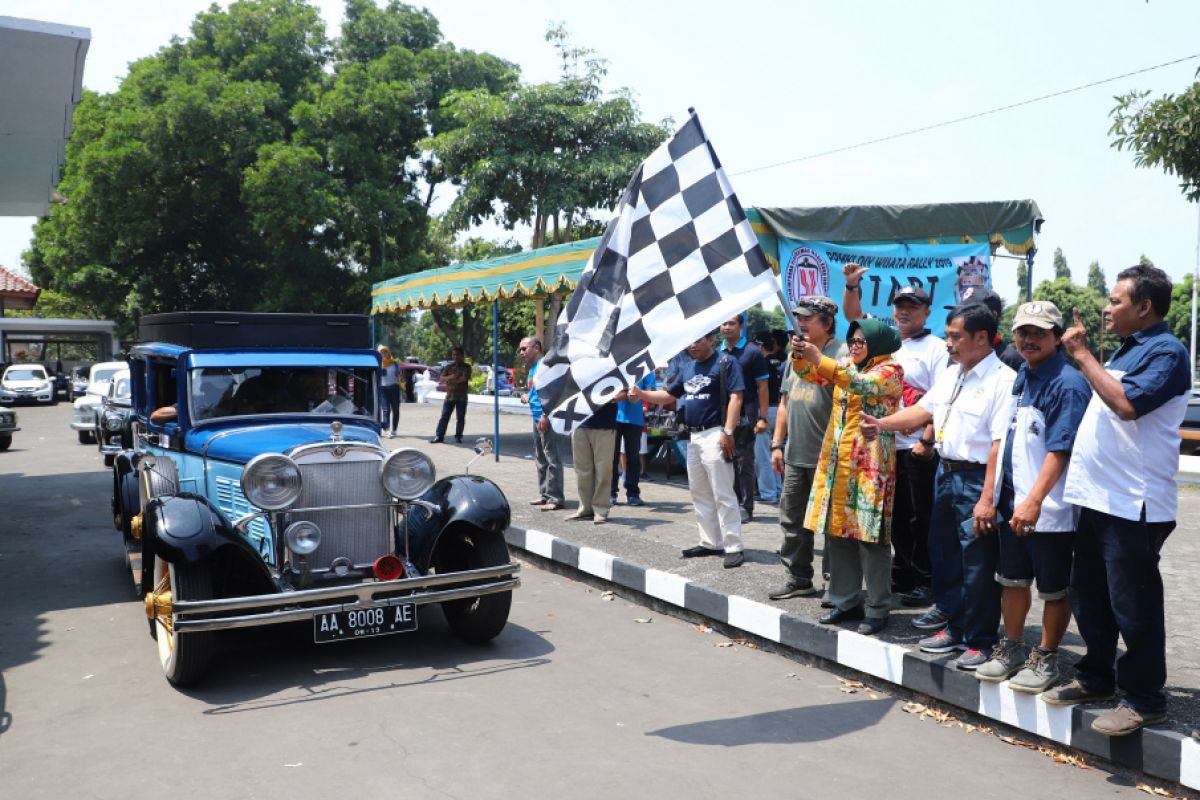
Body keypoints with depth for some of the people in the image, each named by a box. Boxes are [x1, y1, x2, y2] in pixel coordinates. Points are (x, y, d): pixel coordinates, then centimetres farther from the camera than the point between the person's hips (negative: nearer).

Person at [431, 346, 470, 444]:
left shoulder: (466, 367, 2)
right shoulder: (449, 366, 12)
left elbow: (464, 378, -13)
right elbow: (442, 378, 4)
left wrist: (451, 381, -11)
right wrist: (450, 377, -16)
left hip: (461, 396, -2)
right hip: (449, 395, 2)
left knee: (460, 418, 3)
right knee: (444, 417, -2)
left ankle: (458, 437, 11)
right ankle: (439, 436, -2)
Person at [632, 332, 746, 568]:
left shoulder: (725, 363, -7)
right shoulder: (688, 368, 16)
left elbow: (735, 398, -14)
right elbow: (668, 395, 20)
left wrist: (728, 432, -22)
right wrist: (642, 394, 3)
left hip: (714, 435, -9)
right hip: (693, 436, 9)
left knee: (723, 495, -8)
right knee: (700, 494, 13)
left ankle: (733, 547, -5)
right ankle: (710, 543, 21)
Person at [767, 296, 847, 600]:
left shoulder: (841, 354, -9)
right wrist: (777, 444, 15)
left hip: (827, 458, -8)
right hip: (794, 455, 8)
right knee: (793, 519, 13)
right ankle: (798, 578, 25)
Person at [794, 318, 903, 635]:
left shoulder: (890, 370, -5)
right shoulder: (847, 367, 16)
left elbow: (863, 385, -23)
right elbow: (809, 373, 7)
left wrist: (819, 359, -28)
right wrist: (800, 356, -15)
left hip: (870, 464, -7)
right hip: (836, 461, 7)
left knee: (871, 536, -3)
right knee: (838, 532, 10)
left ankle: (877, 609, 7)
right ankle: (847, 601, 21)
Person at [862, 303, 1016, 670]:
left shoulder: (1003, 380, -17)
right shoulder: (950, 376, 11)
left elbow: (1000, 444, -22)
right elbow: (923, 410, 16)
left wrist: (987, 499, -24)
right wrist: (882, 424, 2)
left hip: (977, 479, -9)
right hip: (946, 474, 9)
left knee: (978, 567, 1)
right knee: (945, 557, 18)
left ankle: (979, 640, 16)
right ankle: (954, 626, 33)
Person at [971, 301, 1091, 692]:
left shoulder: (1067, 385, -15)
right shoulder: (1020, 378, 10)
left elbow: (1059, 450, -23)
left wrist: (1034, 500, -30)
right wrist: (994, 494, 17)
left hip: (1049, 508, -8)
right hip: (1012, 503, 8)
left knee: (1053, 589, 8)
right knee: (1012, 579, 18)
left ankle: (1045, 660, 22)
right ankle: (1011, 649, 33)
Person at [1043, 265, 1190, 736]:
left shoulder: (1166, 352, -12)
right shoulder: (1127, 349, 17)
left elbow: (1127, 403, -26)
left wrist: (1083, 356, -19)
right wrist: (1082, 353, 15)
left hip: (1133, 503, -10)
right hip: (1097, 497, 10)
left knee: (1132, 606, -1)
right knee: (1089, 597, 17)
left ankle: (1145, 701, 12)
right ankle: (1096, 679, 31)